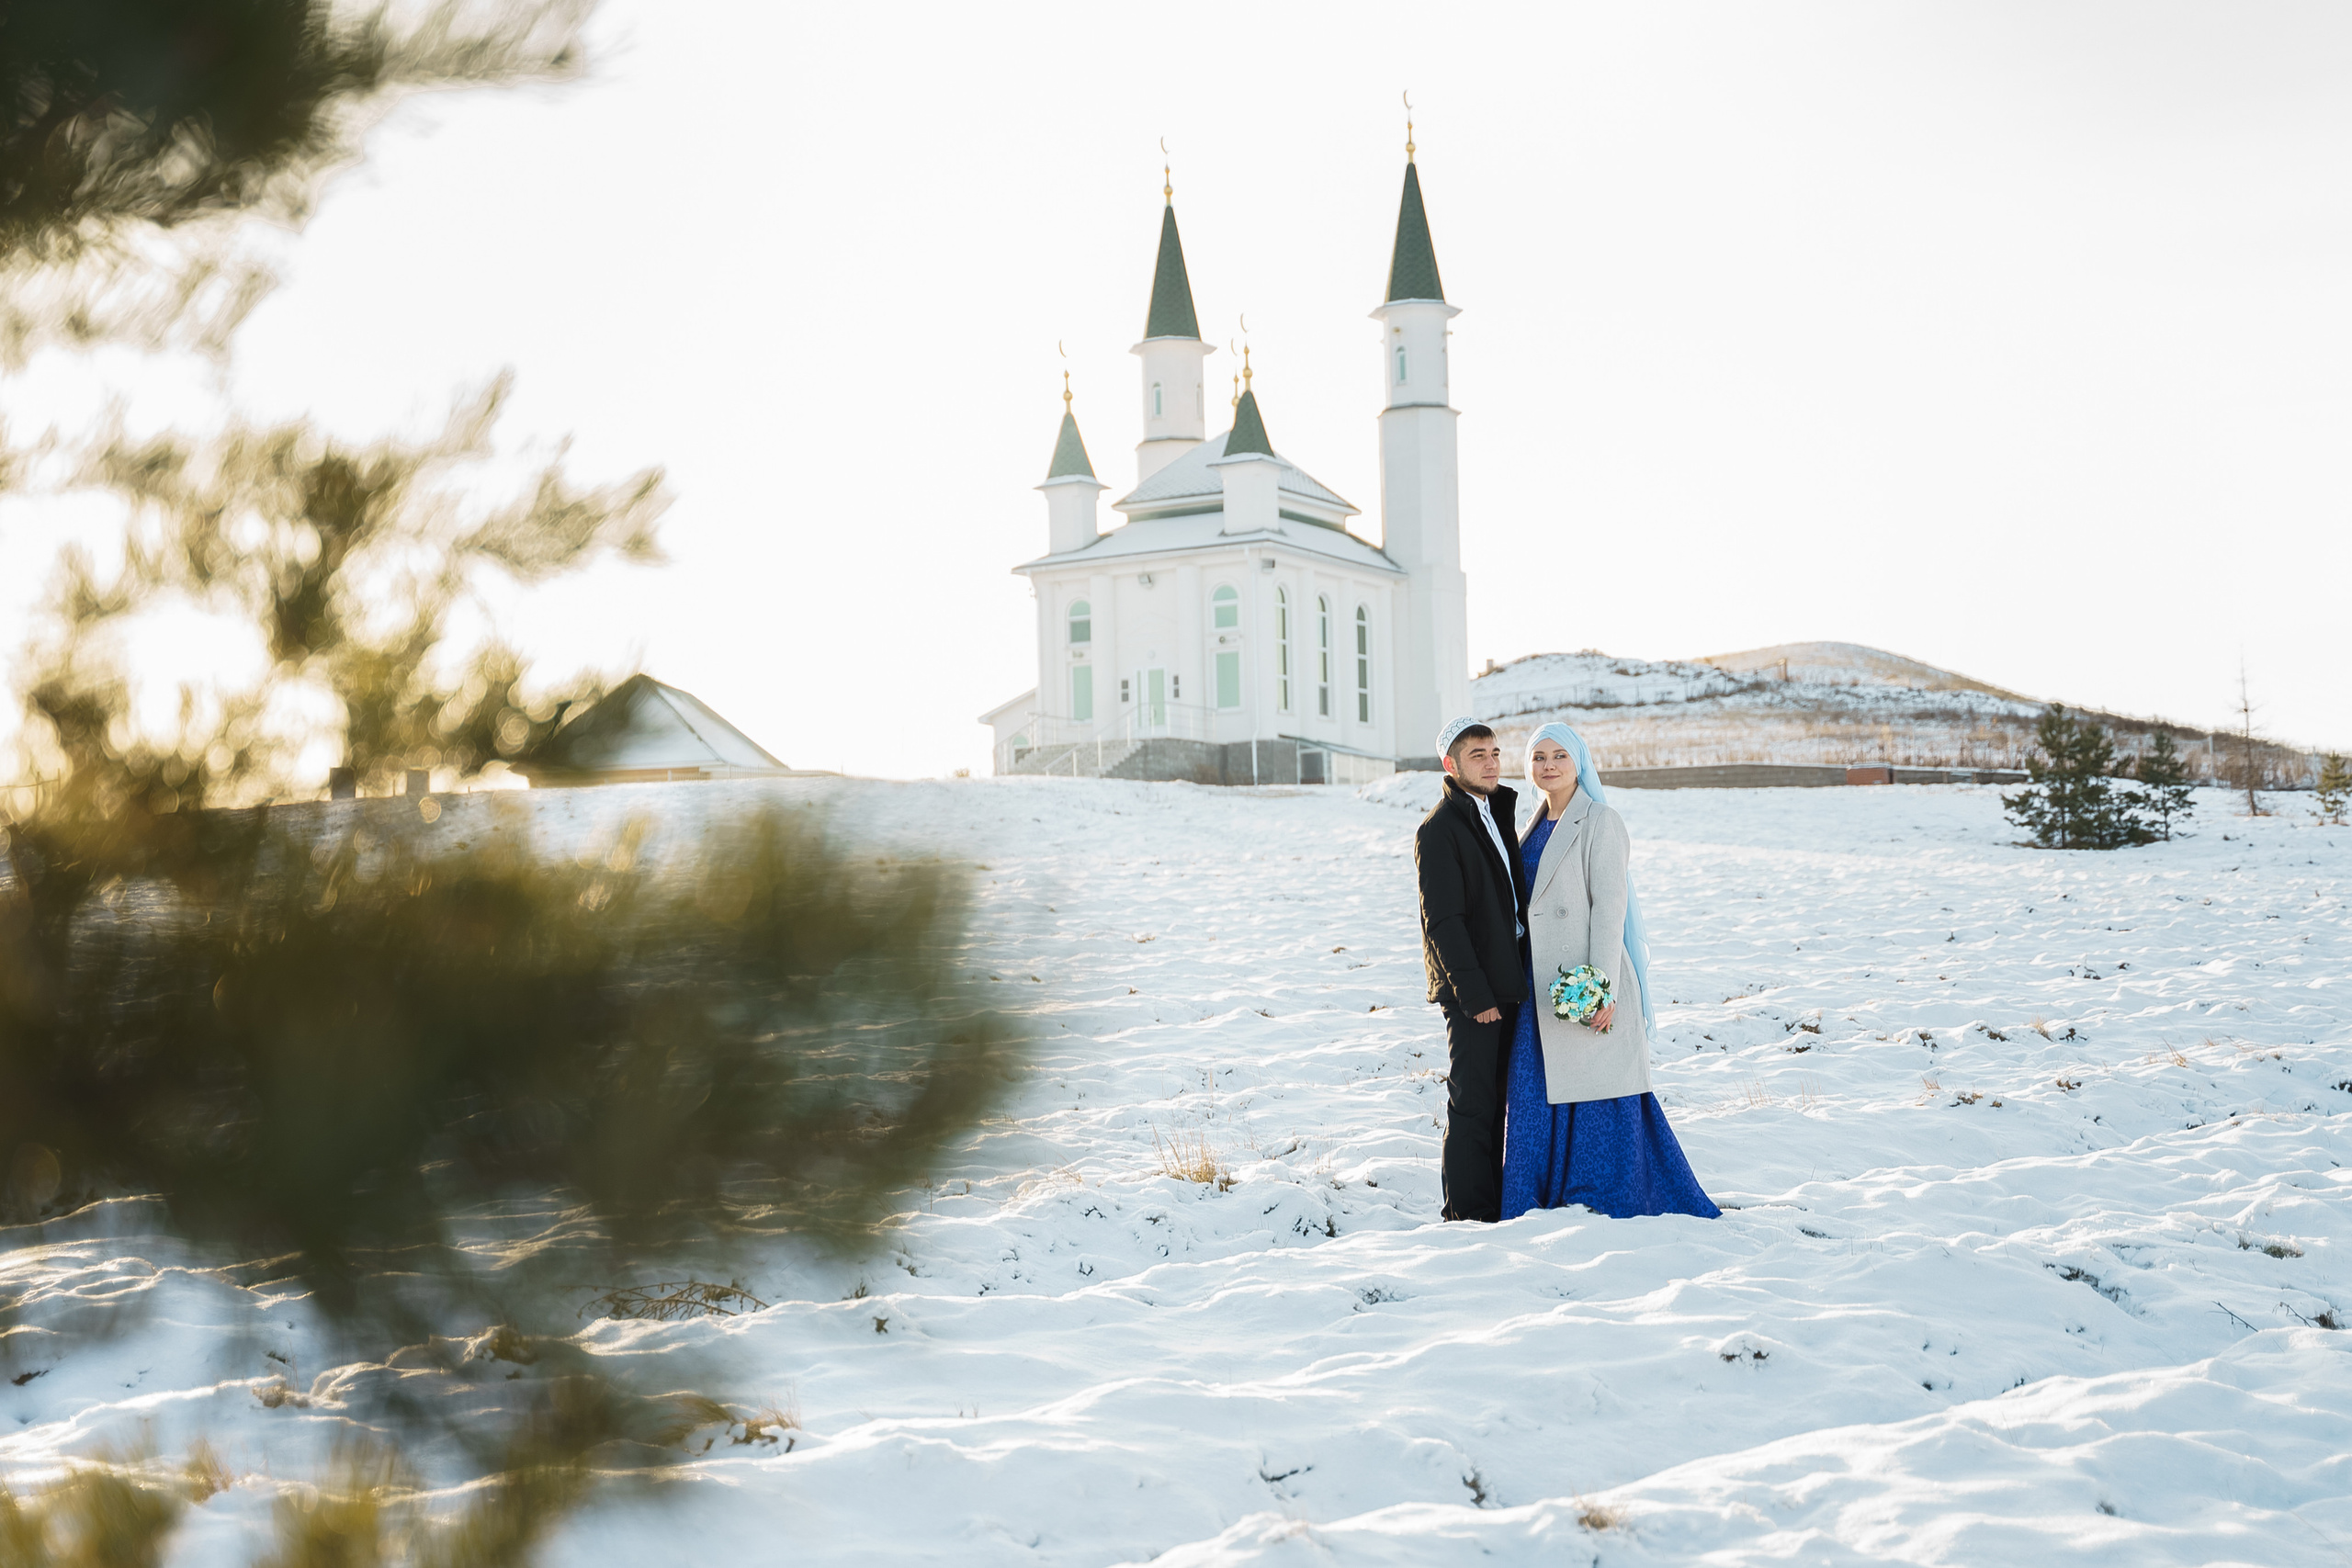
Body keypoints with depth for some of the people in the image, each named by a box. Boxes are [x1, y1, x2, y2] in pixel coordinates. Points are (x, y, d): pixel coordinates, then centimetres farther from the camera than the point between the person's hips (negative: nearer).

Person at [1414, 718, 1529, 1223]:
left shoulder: (1498, 816, 16)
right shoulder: (1439, 830, -11)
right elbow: (1442, 921, -15)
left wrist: (1521, 979, 12)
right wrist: (1474, 994, -19)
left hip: (1505, 983, 8)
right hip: (1471, 991, -8)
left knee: (1494, 1100, 13)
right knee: (1472, 1103, -3)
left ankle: (1494, 1208, 20)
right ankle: (1468, 1214, 3)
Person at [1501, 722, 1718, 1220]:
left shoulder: (1600, 823, -7)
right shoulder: (1537, 828, 15)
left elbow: (1609, 906, -13)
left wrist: (1602, 989, -19)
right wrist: (1518, 983, 14)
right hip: (1540, 984, 7)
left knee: (1598, 1099, -3)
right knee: (1536, 1099, 6)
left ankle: (1611, 1208, 5)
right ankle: (1547, 1205, 14)